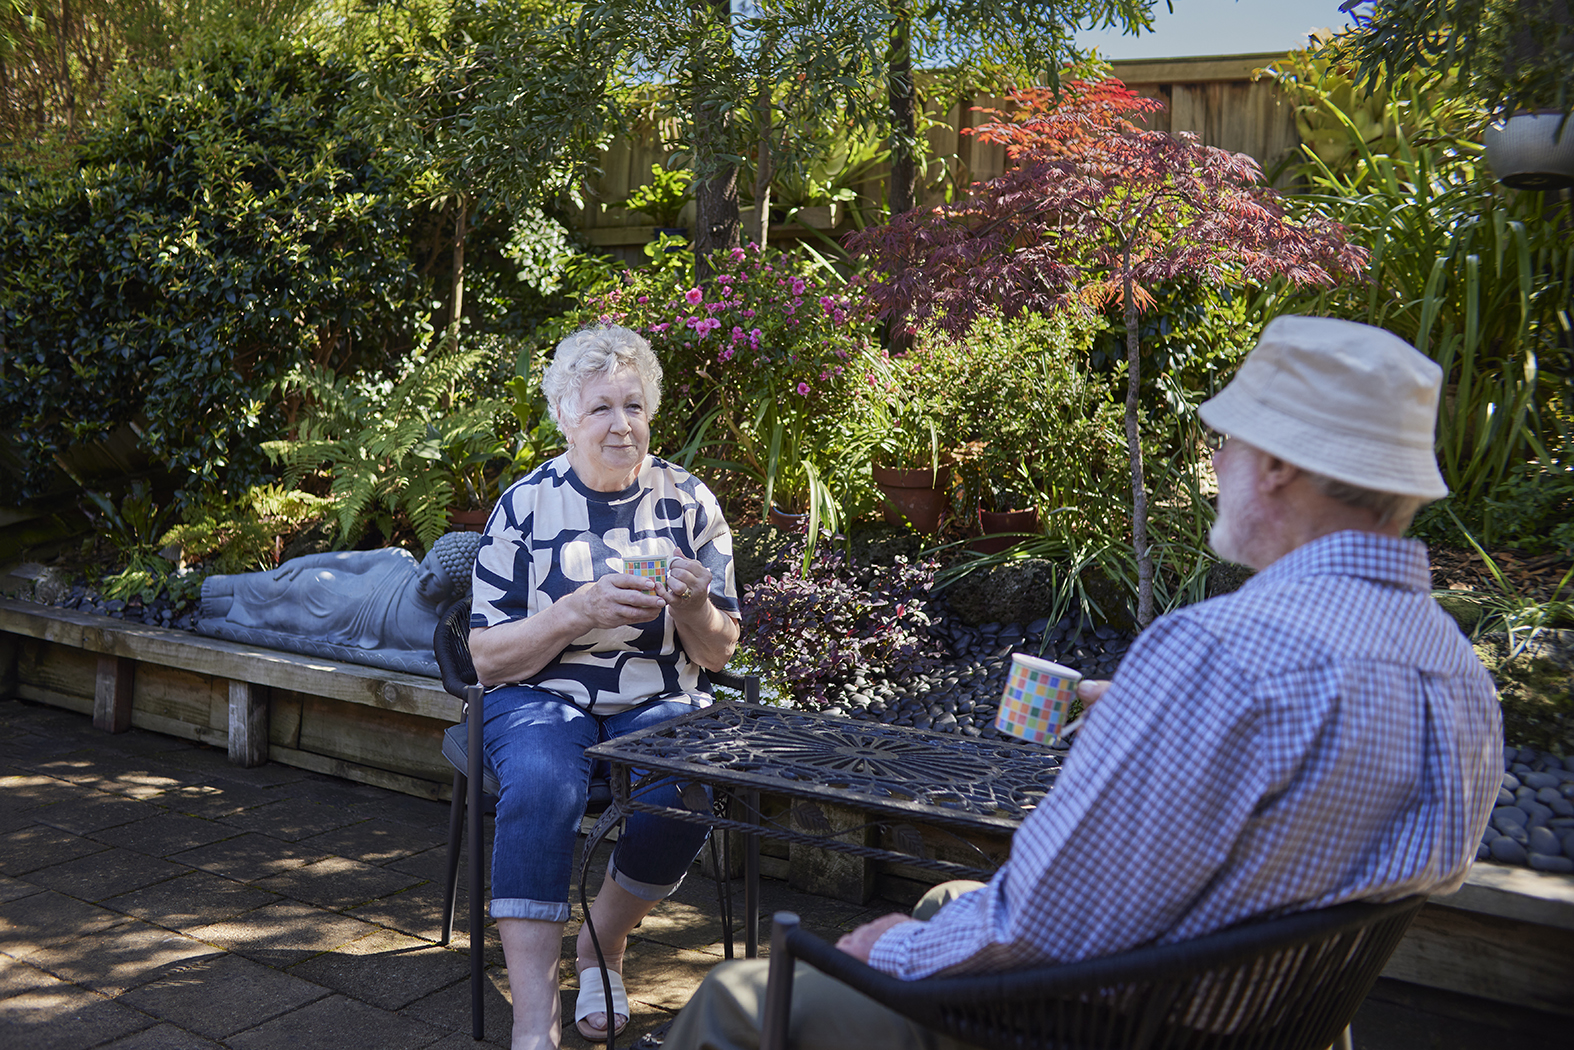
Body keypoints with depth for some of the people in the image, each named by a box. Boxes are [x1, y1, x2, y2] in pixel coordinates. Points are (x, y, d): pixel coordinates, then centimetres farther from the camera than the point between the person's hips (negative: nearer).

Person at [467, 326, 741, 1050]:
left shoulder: (688, 501, 4)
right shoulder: (525, 506, -1)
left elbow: (718, 653, 6)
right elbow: (487, 659, -4)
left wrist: (693, 608, -17)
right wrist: (576, 614, -20)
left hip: (658, 702, 2)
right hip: (541, 699, -1)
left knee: (688, 791, -29)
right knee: (543, 783, -34)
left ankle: (603, 945, 0)